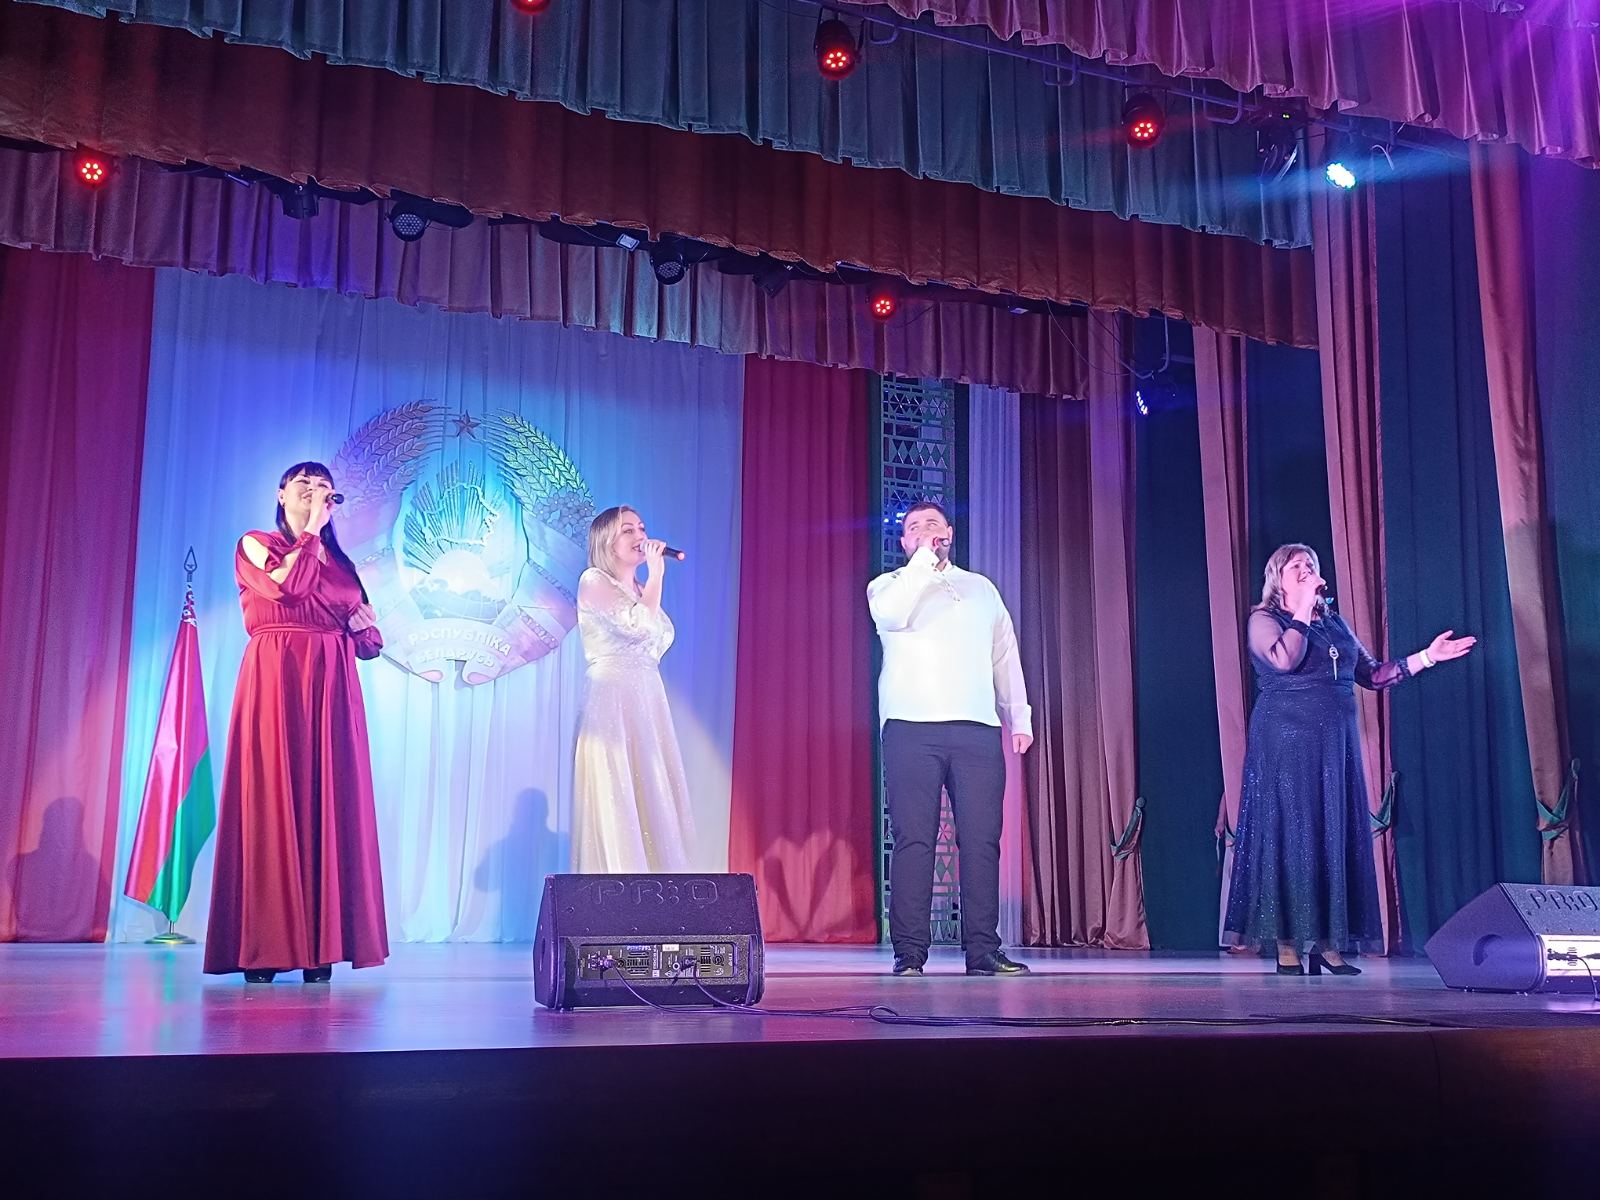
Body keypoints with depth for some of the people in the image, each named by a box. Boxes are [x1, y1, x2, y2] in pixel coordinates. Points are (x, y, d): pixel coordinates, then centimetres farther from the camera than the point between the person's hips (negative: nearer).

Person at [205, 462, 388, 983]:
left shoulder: (339, 563, 21)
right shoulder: (255, 546, 10)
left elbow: (370, 644, 21)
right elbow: (285, 584, -12)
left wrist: (365, 624, -1)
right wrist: (310, 531, -1)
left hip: (332, 688, 4)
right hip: (274, 682, -4)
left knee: (329, 802, -2)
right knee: (271, 800, -7)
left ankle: (320, 943, 0)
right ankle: (261, 945, -5)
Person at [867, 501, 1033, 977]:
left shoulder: (982, 588, 23)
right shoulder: (889, 584, 14)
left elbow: (1006, 658, 21)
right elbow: (890, 616, -11)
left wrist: (1020, 718, 11)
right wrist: (924, 559, -6)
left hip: (978, 729, 2)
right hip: (911, 728, -2)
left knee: (981, 839, -3)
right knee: (913, 839, -6)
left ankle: (983, 949, 1)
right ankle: (909, 951, -3)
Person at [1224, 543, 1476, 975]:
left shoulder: (1334, 623, 17)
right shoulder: (1264, 620, 0)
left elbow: (1372, 675, 18)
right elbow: (1284, 661, -21)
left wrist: (1426, 657, 12)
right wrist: (1302, 609, -13)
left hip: (1335, 745, 6)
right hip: (1287, 744, -6)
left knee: (1336, 837, 3)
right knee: (1290, 835, -6)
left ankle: (1329, 943, 7)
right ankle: (1287, 946, -3)